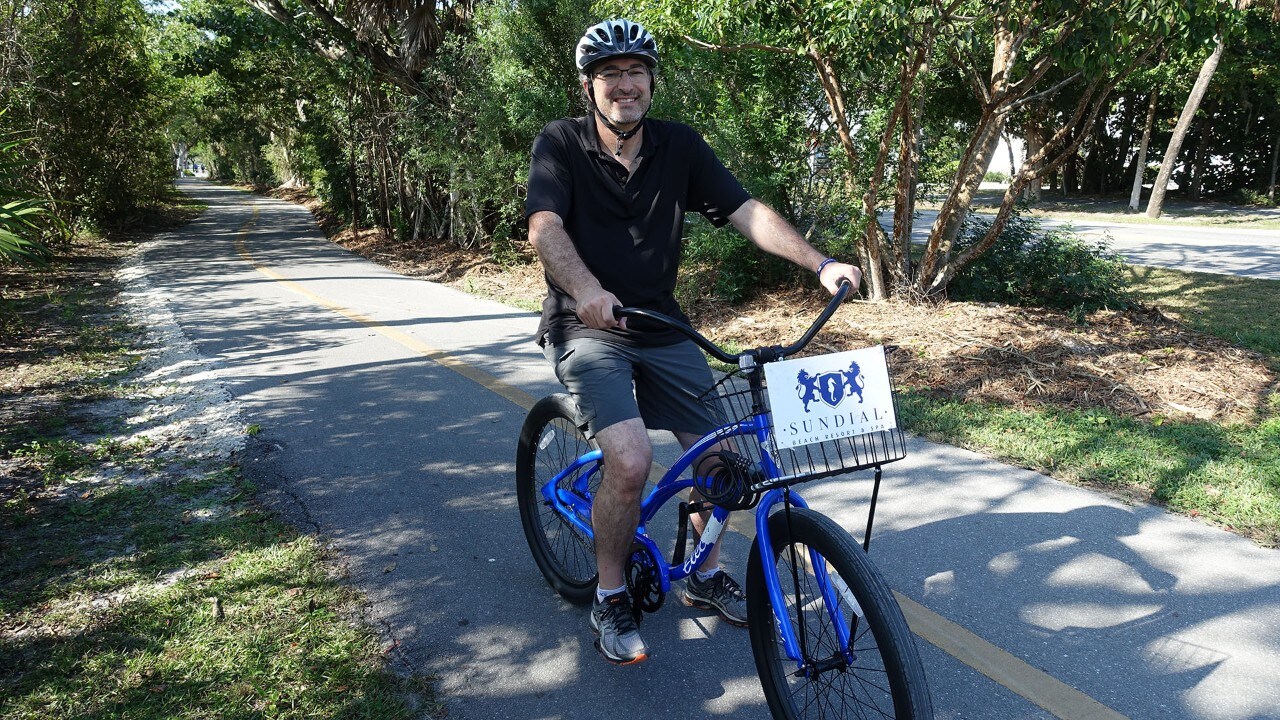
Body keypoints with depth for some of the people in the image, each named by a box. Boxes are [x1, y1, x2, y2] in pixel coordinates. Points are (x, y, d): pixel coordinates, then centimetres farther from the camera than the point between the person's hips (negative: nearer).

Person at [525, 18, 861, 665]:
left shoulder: (679, 146, 1)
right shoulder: (561, 144, -9)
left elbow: (746, 211, -4)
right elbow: (545, 226, -25)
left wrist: (819, 263, -17)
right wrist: (587, 290, -45)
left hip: (661, 326, 5)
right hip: (588, 327, -4)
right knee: (631, 460, -25)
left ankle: (704, 576, 27)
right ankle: (610, 599, 0)